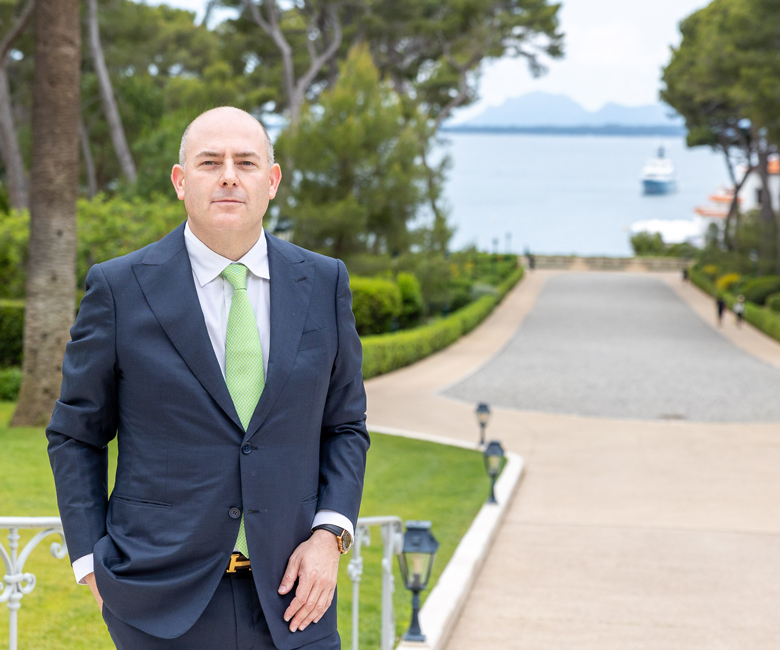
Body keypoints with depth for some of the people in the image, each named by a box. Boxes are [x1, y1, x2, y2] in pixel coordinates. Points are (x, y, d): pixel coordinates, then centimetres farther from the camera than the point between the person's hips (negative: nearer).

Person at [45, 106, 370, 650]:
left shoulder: (323, 283, 5)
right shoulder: (119, 289, -2)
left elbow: (345, 425, 11)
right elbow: (75, 436, 5)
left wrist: (330, 535, -3)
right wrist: (91, 563, -3)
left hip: (289, 594, 2)